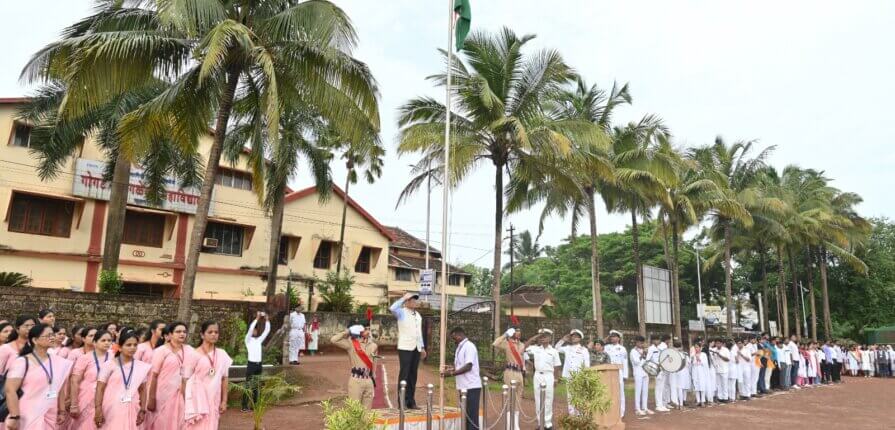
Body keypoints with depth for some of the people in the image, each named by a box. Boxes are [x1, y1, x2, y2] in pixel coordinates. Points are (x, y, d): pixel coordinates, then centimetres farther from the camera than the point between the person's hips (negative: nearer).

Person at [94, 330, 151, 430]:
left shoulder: (142, 367, 5)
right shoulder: (109, 365, -3)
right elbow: (100, 389, -3)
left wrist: (143, 410, 5)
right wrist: (98, 410, -9)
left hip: (132, 412, 3)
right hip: (112, 411, -3)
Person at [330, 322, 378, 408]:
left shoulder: (373, 345, 8)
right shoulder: (351, 343, -6)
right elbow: (333, 340, -16)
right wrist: (347, 332, -7)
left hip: (369, 381, 5)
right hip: (356, 380, -5)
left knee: (367, 410, 12)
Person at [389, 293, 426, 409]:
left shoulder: (418, 315, 17)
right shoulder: (402, 313, -4)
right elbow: (392, 308, -27)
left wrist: (422, 347, 18)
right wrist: (403, 298, -17)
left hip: (416, 348, 6)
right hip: (405, 348, -6)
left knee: (413, 375, 8)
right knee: (404, 374, -4)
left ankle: (411, 401, 14)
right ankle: (402, 402, 1)